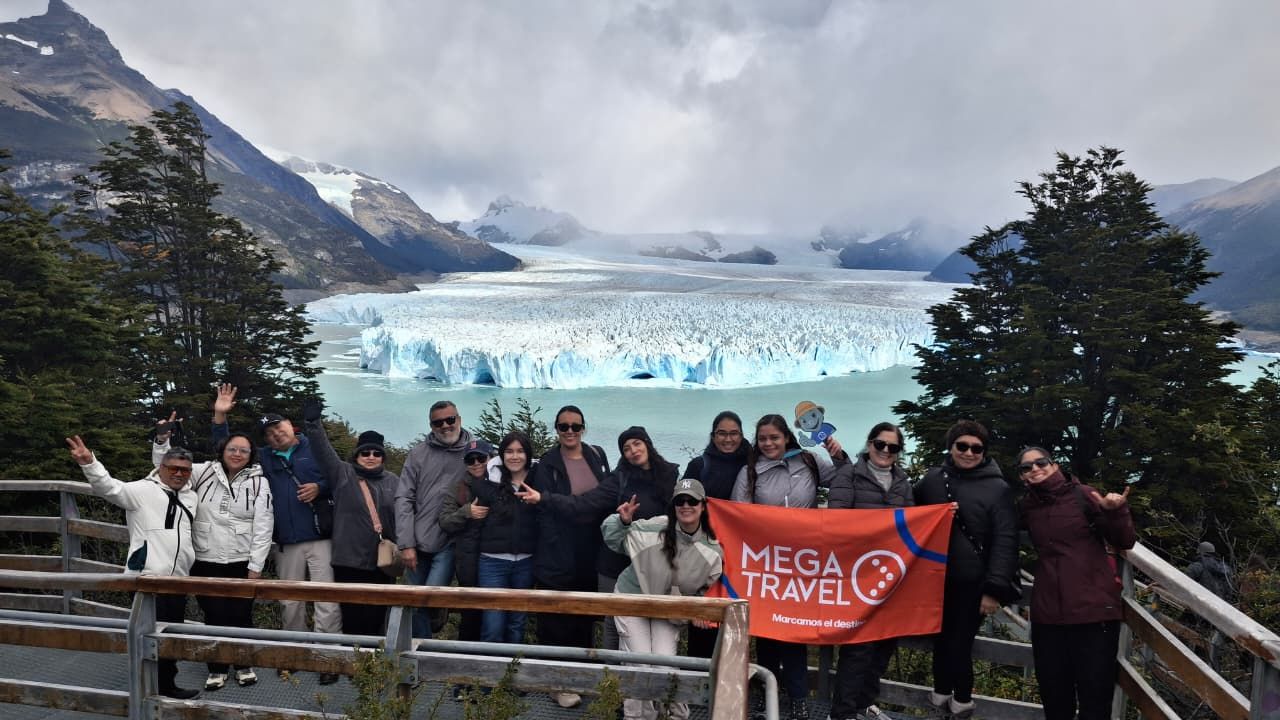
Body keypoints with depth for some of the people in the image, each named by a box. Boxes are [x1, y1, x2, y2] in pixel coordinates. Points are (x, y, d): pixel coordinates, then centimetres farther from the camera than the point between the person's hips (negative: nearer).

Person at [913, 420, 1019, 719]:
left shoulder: (998, 488, -6)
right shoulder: (932, 478, 3)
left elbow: (1005, 541, -10)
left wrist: (995, 589, -14)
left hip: (972, 583, -3)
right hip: (935, 578, 3)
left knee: (959, 642, 1)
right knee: (941, 638, 14)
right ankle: (942, 694, 33)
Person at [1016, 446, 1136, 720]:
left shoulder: (1082, 494, -3)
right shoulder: (1027, 506, 8)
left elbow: (1125, 542, -4)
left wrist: (1115, 512, -21)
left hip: (1095, 610, -4)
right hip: (1047, 615, 4)